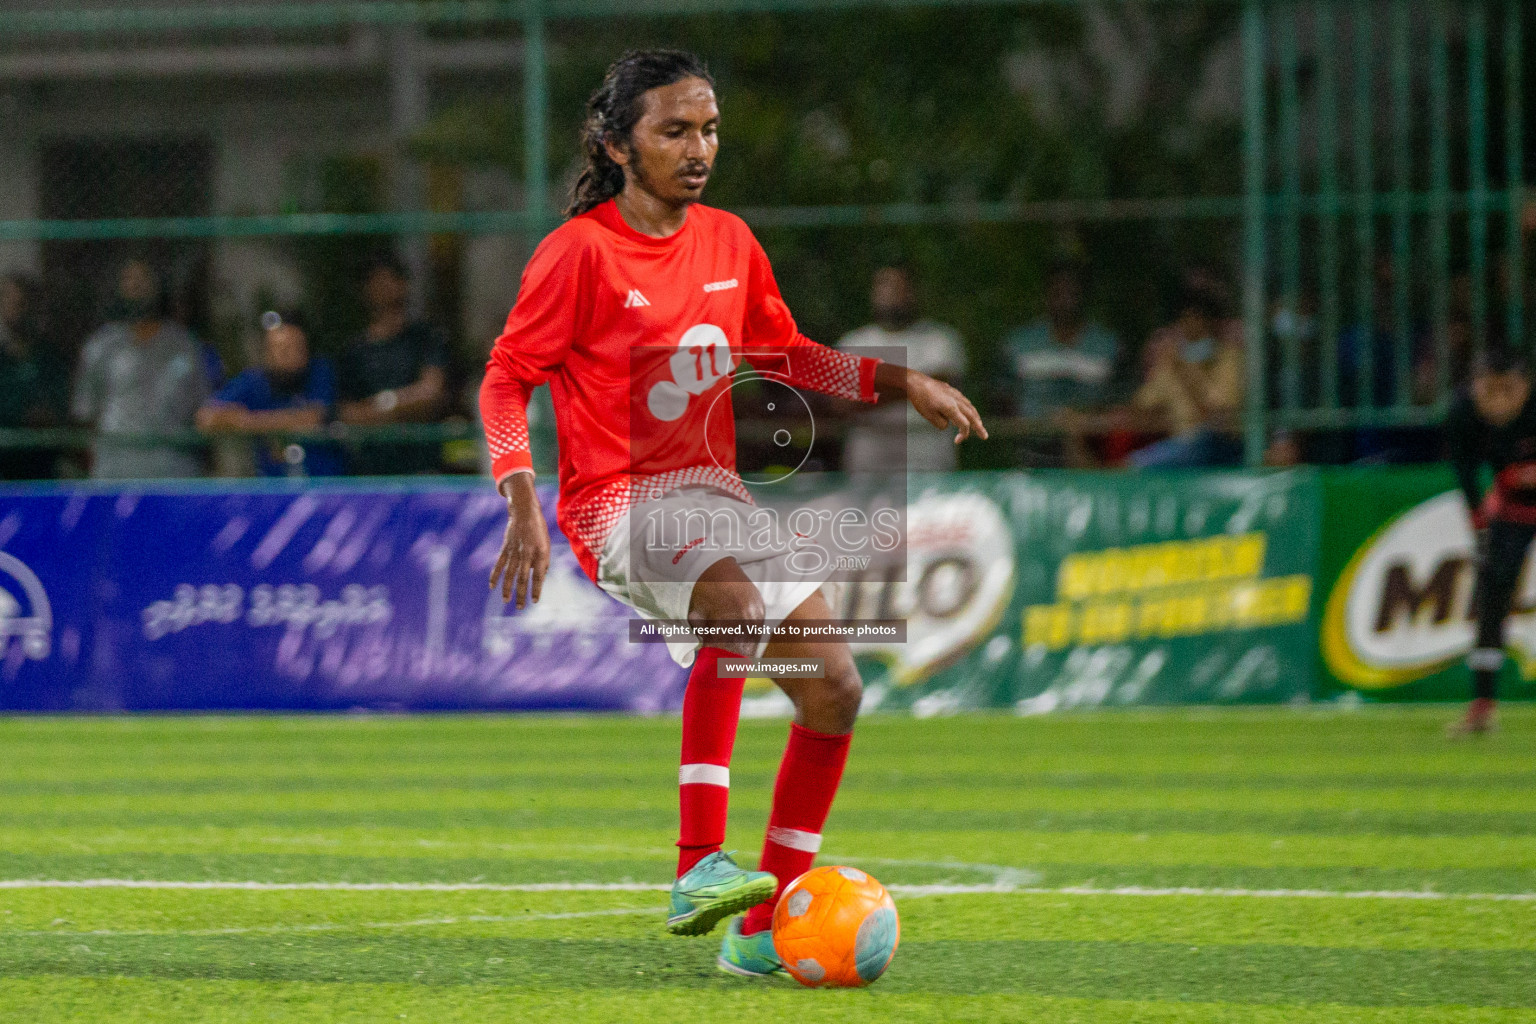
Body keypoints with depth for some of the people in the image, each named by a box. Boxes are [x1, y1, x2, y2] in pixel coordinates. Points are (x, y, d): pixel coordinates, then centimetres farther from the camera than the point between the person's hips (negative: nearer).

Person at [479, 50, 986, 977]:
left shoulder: (728, 242, 10)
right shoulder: (582, 251, -9)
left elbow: (783, 354, 25)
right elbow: (507, 378, -7)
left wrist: (903, 382, 13)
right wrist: (525, 507, -19)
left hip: (714, 497, 8)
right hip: (620, 506, -7)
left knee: (835, 689, -2)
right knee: (735, 602, -37)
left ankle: (768, 929, 8)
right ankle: (700, 869, -37)